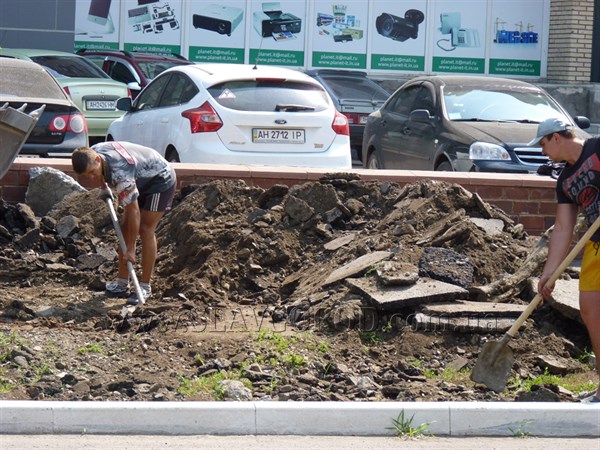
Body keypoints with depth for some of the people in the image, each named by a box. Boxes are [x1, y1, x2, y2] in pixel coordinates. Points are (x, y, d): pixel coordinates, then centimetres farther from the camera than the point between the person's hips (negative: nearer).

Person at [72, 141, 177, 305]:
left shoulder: (120, 172, -41)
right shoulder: (92, 153, -18)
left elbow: (134, 212, -36)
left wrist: (130, 250, -32)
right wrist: (103, 183, 22)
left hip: (161, 180, -9)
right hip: (141, 180, 9)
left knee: (146, 229, -13)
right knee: (125, 227, 3)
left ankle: (145, 287, -6)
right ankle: (122, 283, 8)